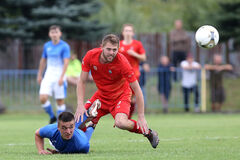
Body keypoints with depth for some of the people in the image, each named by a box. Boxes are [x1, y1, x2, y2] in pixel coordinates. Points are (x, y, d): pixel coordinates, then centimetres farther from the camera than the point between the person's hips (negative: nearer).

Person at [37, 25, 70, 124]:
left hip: (59, 77, -4)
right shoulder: (47, 46, 9)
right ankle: (52, 117, 11)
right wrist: (39, 75, 21)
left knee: (60, 101, -1)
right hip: (48, 76, 4)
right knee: (43, 98, -11)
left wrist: (61, 77, -23)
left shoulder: (64, 46, -7)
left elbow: (66, 62, -14)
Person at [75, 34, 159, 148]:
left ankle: (148, 132, -4)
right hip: (101, 95, 4)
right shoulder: (90, 56, -19)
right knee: (81, 118, -12)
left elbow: (137, 90, -21)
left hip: (120, 95, -4)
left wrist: (141, 117, -23)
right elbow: (82, 82, -8)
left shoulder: (122, 62, -27)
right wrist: (80, 105, -21)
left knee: (120, 123, -30)